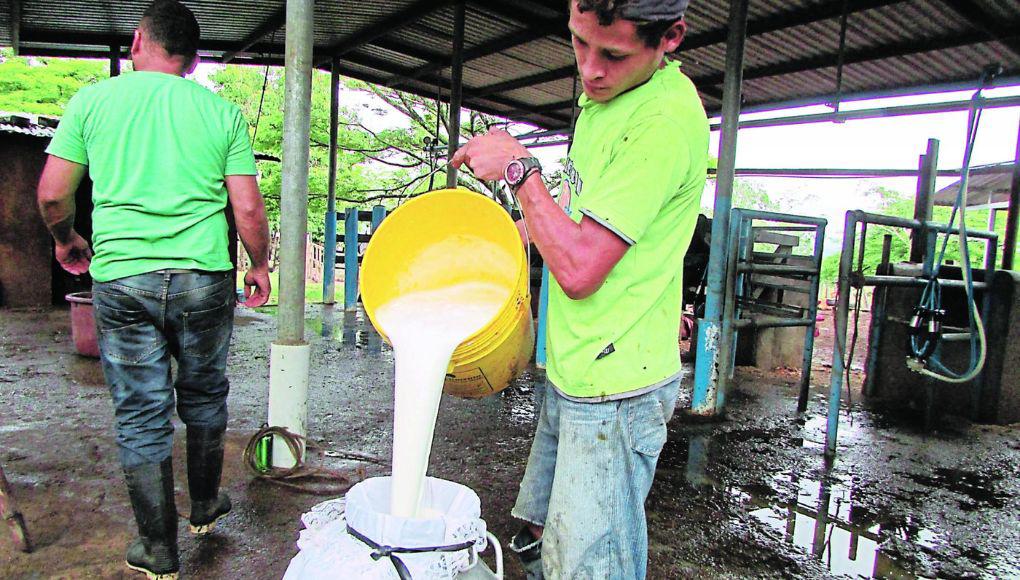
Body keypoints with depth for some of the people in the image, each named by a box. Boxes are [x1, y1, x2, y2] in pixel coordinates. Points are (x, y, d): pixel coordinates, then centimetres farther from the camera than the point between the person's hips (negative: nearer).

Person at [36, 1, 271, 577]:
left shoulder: (93, 100, 4)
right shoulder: (222, 111, 2)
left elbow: (53, 194, 3)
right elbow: (248, 208, -4)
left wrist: (67, 240, 23)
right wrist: (261, 265, 11)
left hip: (121, 279, 0)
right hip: (204, 279, 0)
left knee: (141, 415, 9)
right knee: (204, 396, 19)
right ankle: (205, 506, 38)